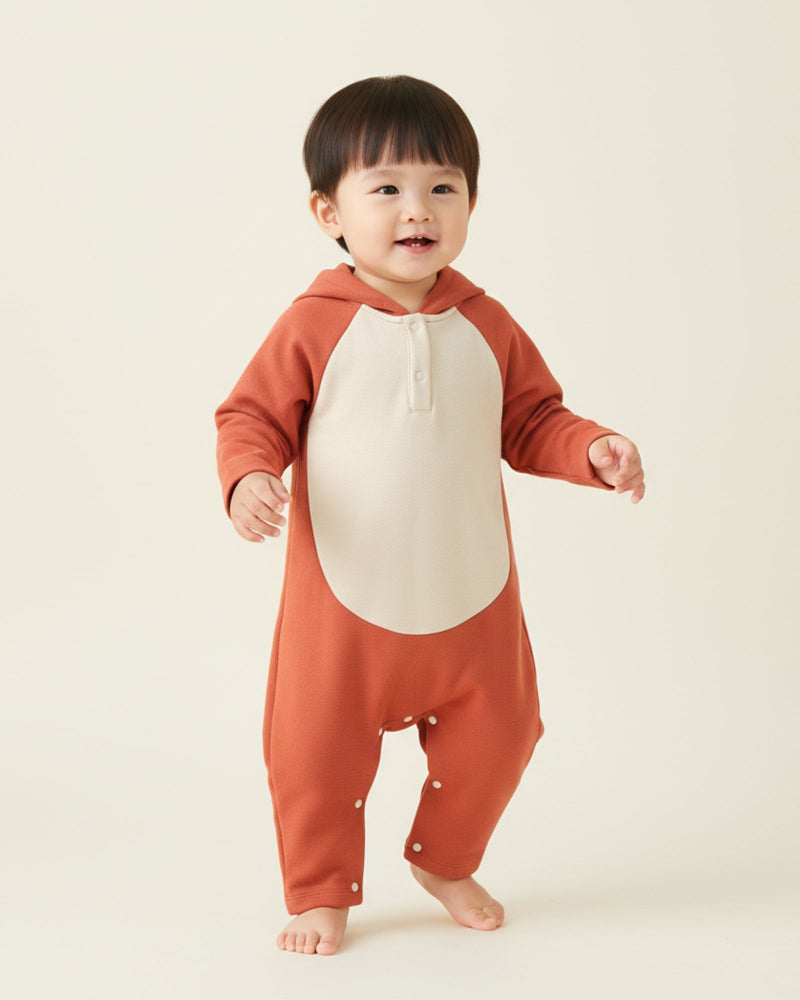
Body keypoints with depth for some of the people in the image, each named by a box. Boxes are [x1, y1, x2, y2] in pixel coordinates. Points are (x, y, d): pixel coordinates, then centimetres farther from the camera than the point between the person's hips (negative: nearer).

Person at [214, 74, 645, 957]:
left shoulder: (487, 326, 1)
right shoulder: (315, 325, -9)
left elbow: (533, 423, 8)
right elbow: (253, 415, -5)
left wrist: (594, 451, -9)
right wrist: (249, 479, -24)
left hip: (470, 600, 3)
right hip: (344, 599, -3)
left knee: (494, 737, 15)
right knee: (318, 752, 2)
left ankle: (445, 862, 42)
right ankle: (321, 893, 26)